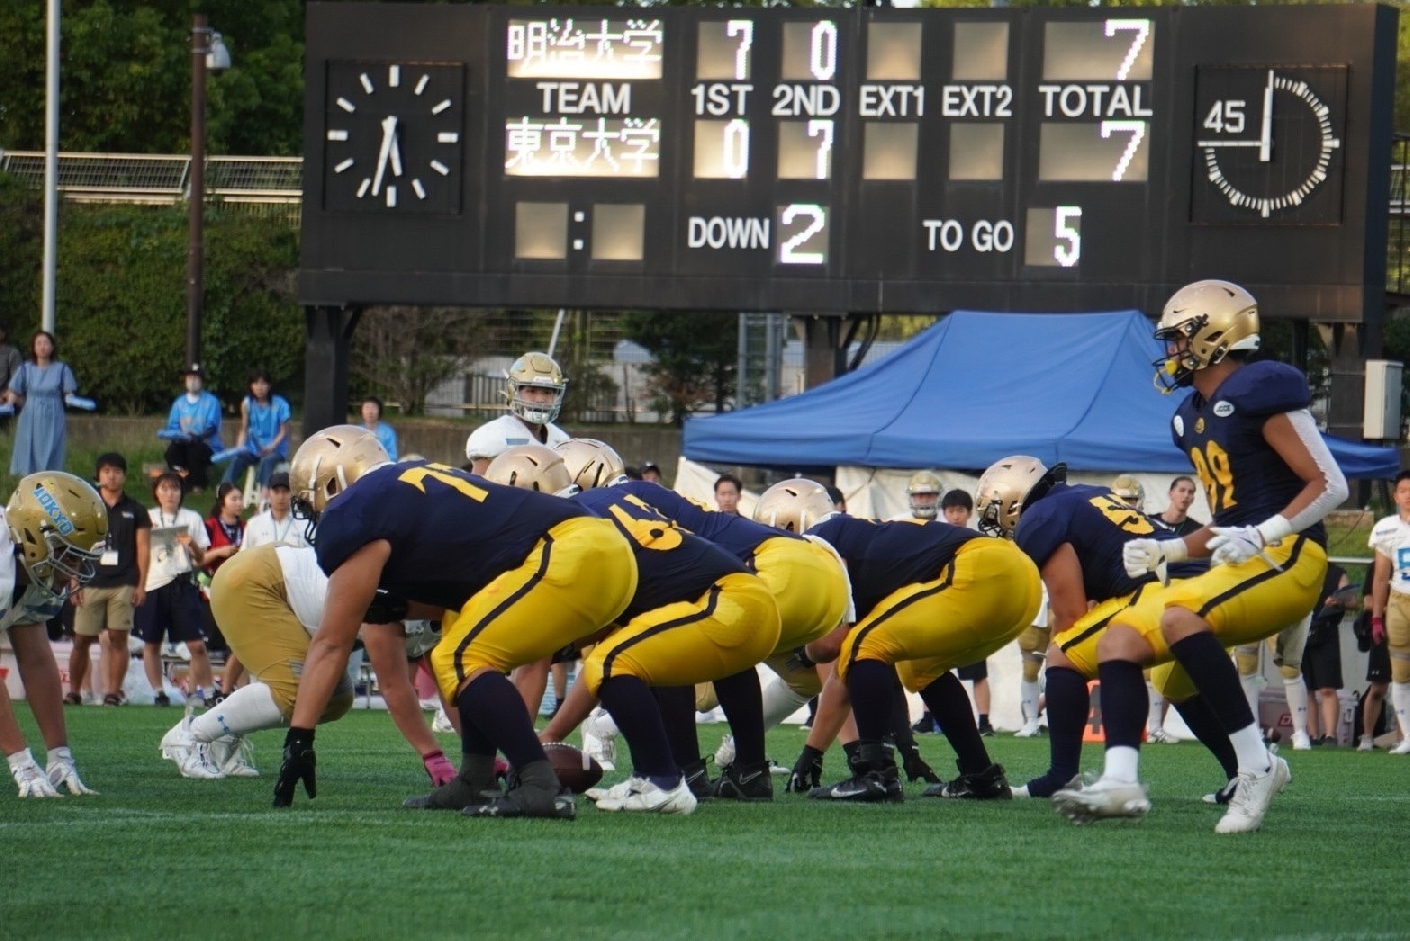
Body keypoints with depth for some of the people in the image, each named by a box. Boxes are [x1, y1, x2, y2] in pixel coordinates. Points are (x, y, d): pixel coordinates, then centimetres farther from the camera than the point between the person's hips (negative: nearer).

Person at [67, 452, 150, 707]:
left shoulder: (135, 511, 8)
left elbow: (143, 549, 7)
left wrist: (141, 585, 0)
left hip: (123, 584, -1)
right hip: (91, 583, 1)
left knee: (118, 638, -5)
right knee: (81, 640, 0)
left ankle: (114, 692, -1)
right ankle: (73, 691, 10)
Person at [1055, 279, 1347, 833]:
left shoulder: (1258, 393, -10)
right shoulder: (1196, 417, 18)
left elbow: (1330, 486, -13)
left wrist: (1263, 534, -24)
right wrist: (1165, 552, 12)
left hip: (1287, 559, -10)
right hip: (1241, 566, 10)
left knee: (1179, 618, -32)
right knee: (1121, 638, 0)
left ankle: (1256, 766, -26)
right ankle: (1121, 782, -16)